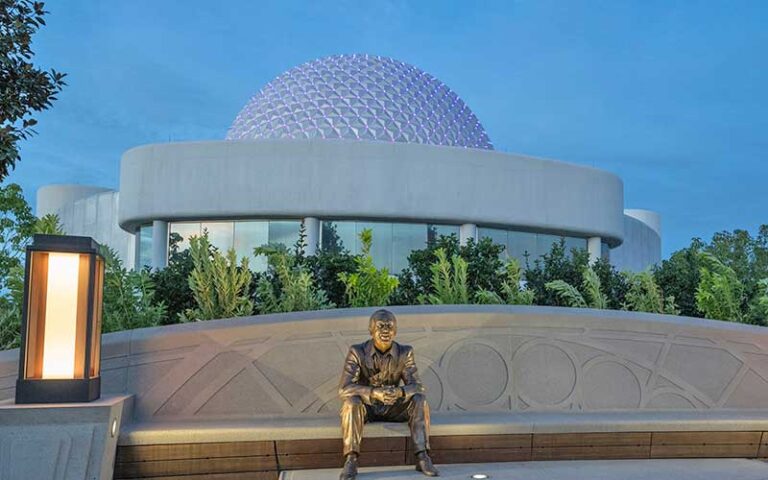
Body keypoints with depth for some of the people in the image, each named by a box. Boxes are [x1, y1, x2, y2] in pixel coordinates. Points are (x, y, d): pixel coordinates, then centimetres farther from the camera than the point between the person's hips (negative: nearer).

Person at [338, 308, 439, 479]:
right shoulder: (357, 352, -16)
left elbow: (417, 386, -14)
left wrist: (400, 392, -38)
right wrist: (375, 393, -40)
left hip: (392, 407, 2)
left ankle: (422, 457, -27)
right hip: (365, 406, -2)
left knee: (419, 400, -24)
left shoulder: (405, 353, -9)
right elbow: (344, 388, -24)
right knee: (351, 401, -34)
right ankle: (351, 460, -33)